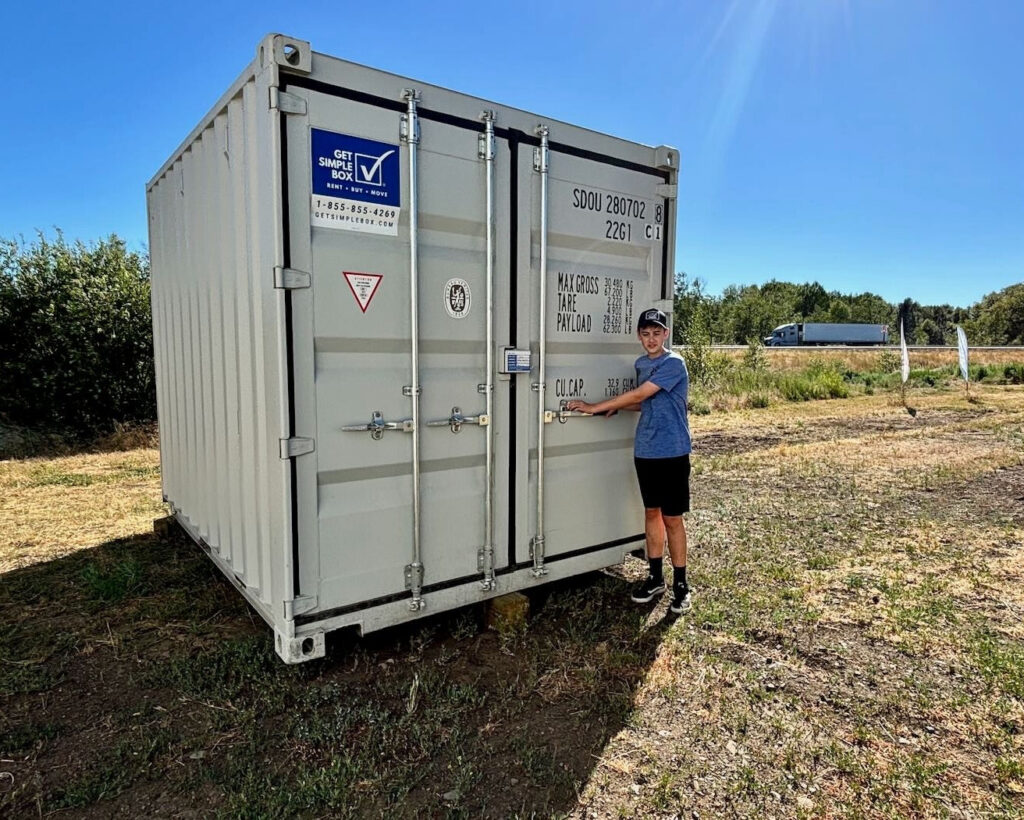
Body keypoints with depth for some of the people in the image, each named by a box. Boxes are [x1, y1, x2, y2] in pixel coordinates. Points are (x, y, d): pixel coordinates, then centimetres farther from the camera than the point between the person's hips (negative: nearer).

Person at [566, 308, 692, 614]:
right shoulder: (641, 364, 10)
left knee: (672, 518, 0)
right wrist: (617, 406, 1)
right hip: (645, 451, 7)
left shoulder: (673, 364, -14)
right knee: (651, 512, 13)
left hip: (672, 453, -7)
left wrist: (593, 407, -14)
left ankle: (680, 584, 13)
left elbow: (638, 396, -19)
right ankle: (655, 576, 25)